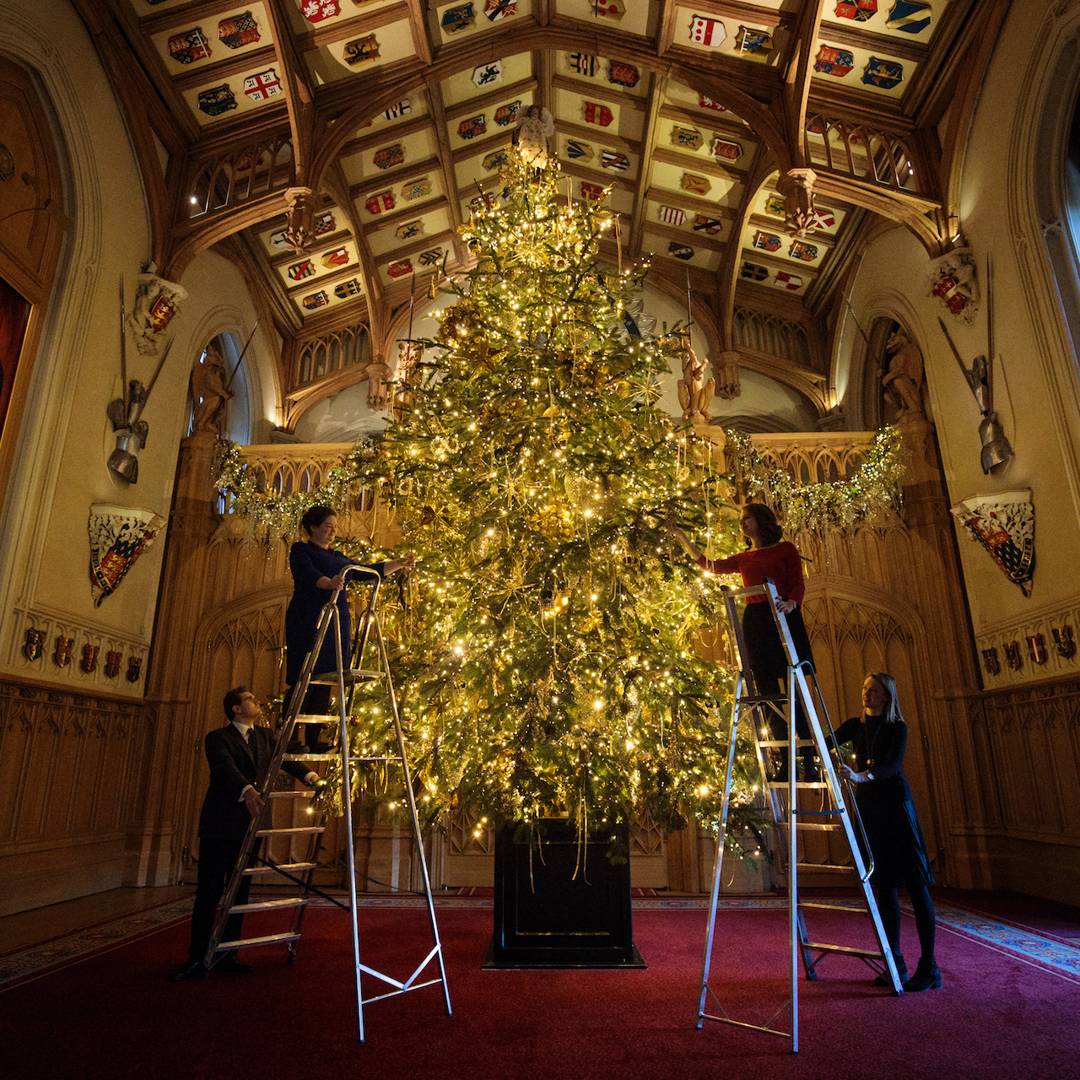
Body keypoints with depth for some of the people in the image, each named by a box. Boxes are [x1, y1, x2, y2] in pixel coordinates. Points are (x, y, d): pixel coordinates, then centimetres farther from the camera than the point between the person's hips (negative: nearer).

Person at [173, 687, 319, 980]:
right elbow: (226, 769, -23)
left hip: (251, 823, 5)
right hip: (220, 825, -5)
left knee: (239, 893, 11)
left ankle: (227, 955, 21)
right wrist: (247, 791, -41)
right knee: (209, 892, -1)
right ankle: (197, 958, 9)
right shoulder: (218, 738, -5)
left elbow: (286, 759, 2)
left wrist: (309, 775, -16)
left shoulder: (266, 736, 13)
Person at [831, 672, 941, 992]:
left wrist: (862, 775, -37)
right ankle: (896, 965, 14)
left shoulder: (897, 728, -5)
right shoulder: (855, 725, 11)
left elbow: (894, 764, -20)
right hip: (866, 804, 5)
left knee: (916, 883, -4)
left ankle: (929, 968, 2)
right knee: (884, 884, 7)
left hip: (895, 804, -5)